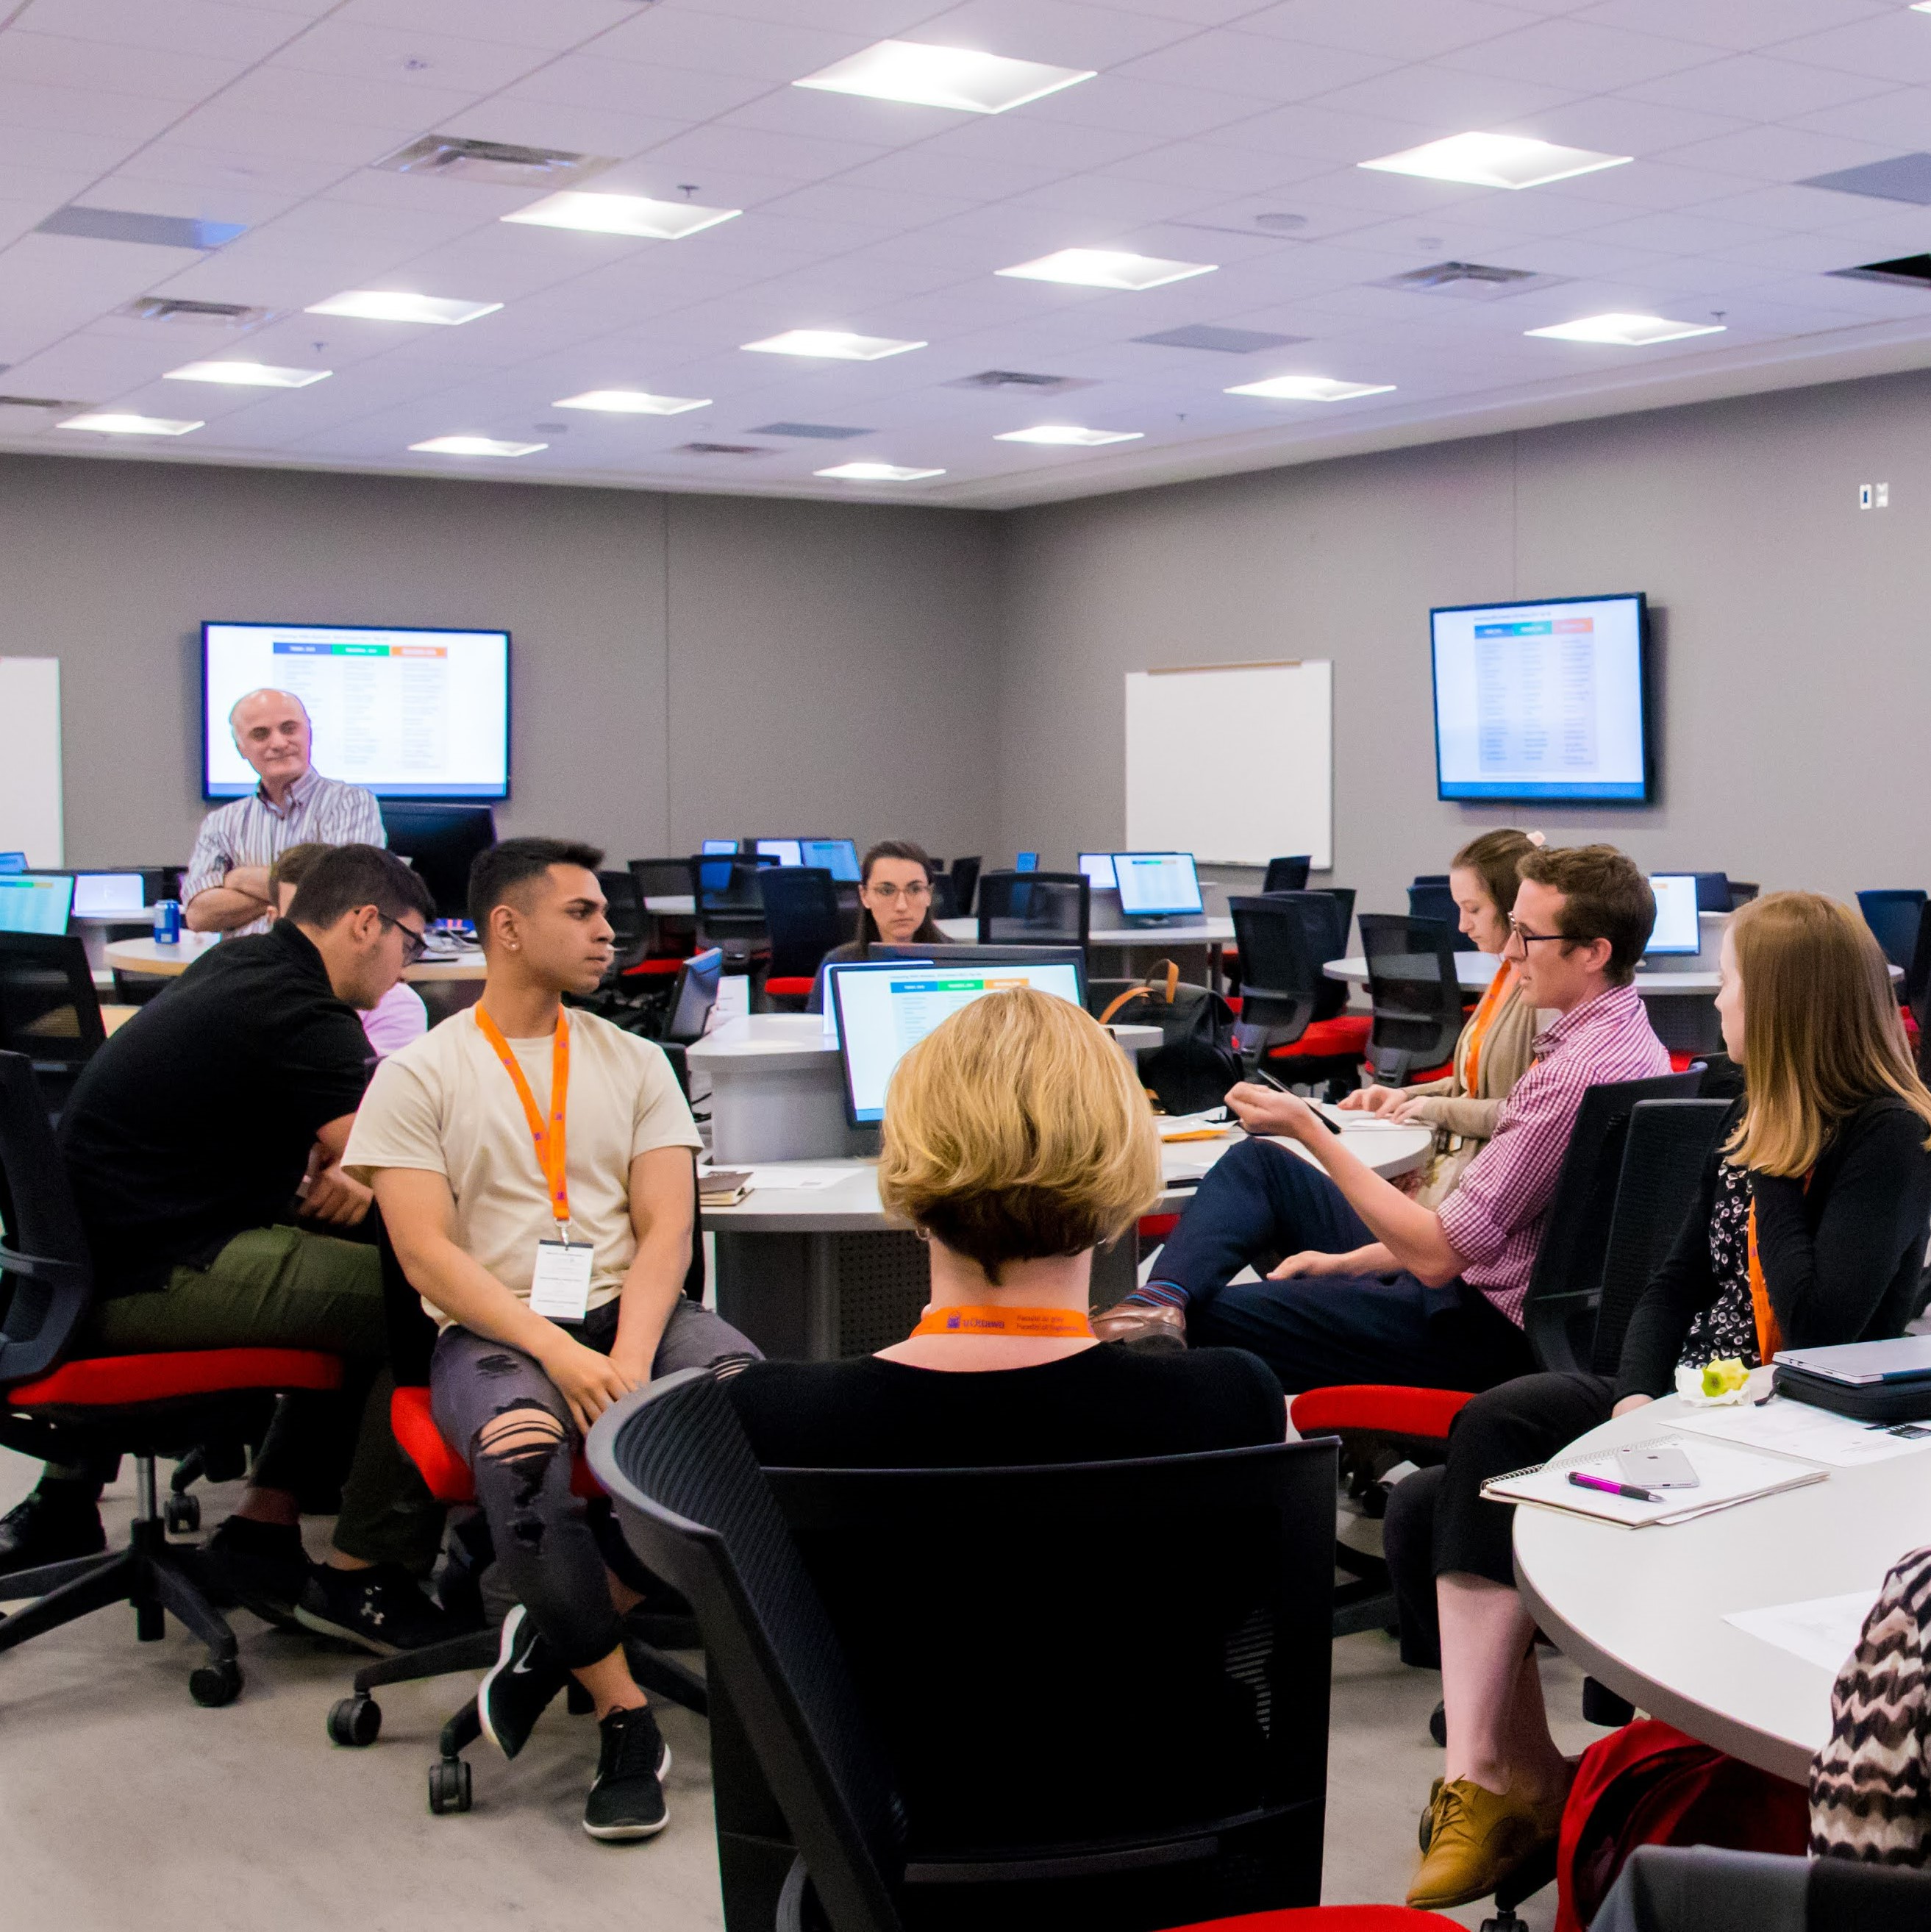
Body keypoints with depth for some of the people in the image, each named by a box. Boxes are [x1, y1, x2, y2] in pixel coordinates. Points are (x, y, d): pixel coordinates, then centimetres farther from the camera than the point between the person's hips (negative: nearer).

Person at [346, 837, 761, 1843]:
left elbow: (665, 1231, 4)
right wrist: (560, 1356, -19)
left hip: (630, 1310, 3)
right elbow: (427, 1254, -6)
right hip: (493, 1332, -3)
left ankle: (564, 1626, -11)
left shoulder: (634, 1062, 14)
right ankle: (623, 1716, -16)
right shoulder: (418, 1075, 4)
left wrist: (629, 1360, -16)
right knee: (522, 1451, -37)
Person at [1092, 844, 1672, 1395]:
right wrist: (1347, 1260, 10)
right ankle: (1162, 1298, -11)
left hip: (1481, 1329, -10)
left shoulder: (1577, 1073, -27)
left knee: (1208, 1317, -14)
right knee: (1257, 1163, 8)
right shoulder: (1624, 1034, 7)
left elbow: (1438, 1255, -24)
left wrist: (1309, 1130, -19)